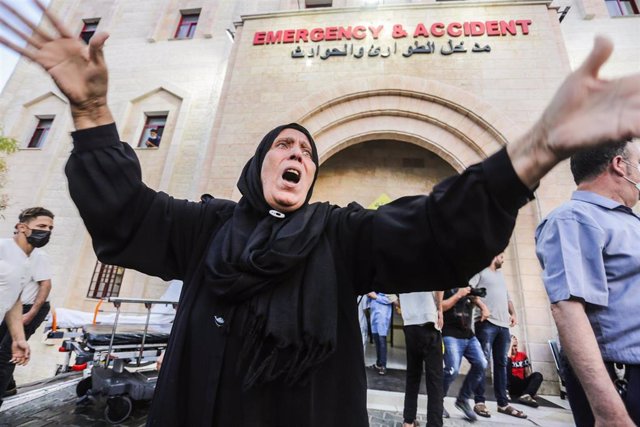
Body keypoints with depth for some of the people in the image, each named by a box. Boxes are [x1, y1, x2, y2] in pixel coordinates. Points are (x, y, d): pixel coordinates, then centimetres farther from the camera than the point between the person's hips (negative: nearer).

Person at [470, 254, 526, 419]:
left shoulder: (500, 275, 27)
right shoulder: (480, 272, 3)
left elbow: (507, 297, 27)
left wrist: (513, 313, 12)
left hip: (503, 325, 7)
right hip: (486, 323, -7)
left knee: (501, 364, 9)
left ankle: (503, 403, 16)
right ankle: (480, 402, -3)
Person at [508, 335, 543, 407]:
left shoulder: (523, 355, 15)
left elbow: (528, 373, 12)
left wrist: (533, 386, -4)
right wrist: (510, 346, -9)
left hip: (521, 385, 4)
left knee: (538, 375, -20)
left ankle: (525, 396, -44)